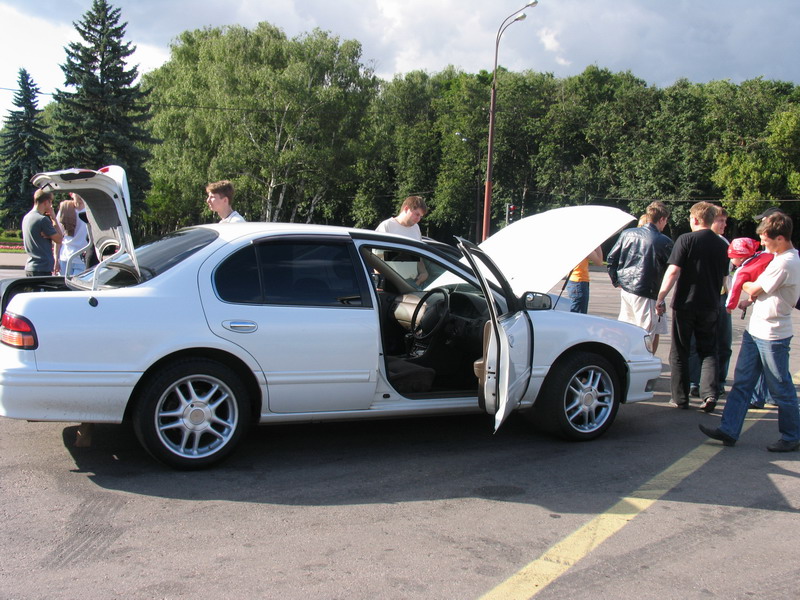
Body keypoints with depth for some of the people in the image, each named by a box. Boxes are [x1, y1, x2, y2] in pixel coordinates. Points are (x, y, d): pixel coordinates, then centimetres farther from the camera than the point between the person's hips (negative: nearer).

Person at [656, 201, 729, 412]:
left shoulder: (686, 239, -9)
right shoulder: (721, 244, 6)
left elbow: (673, 271, -16)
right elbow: (724, 276, 16)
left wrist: (661, 297, -11)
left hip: (685, 303, -4)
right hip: (710, 306, 4)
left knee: (679, 352, 7)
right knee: (708, 351, 12)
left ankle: (680, 398, 10)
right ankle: (709, 393, -5)